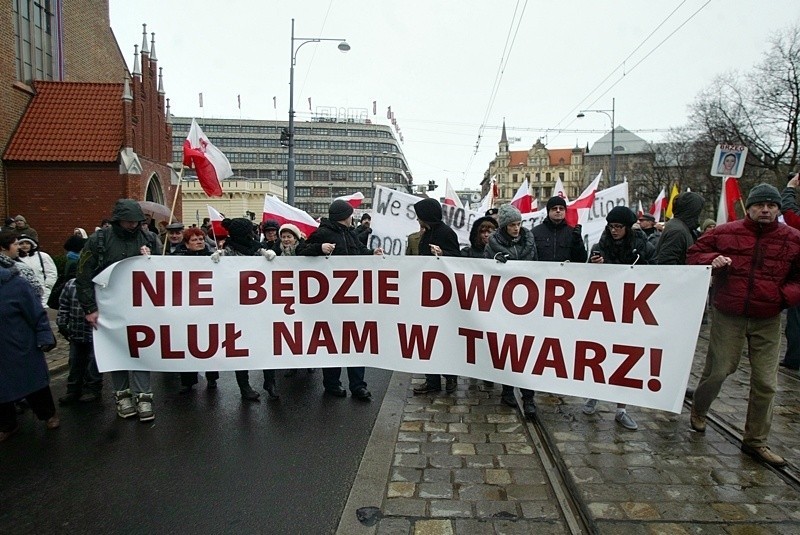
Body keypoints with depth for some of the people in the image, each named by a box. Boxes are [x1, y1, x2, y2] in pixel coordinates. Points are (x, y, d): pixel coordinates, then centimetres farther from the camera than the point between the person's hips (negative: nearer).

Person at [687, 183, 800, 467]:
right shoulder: (726, 232, -2)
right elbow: (695, 253, 6)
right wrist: (712, 260, -15)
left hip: (767, 321, 2)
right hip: (727, 316, -2)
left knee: (765, 382, 6)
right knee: (718, 370, 4)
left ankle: (755, 441, 22)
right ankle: (698, 411, 34)